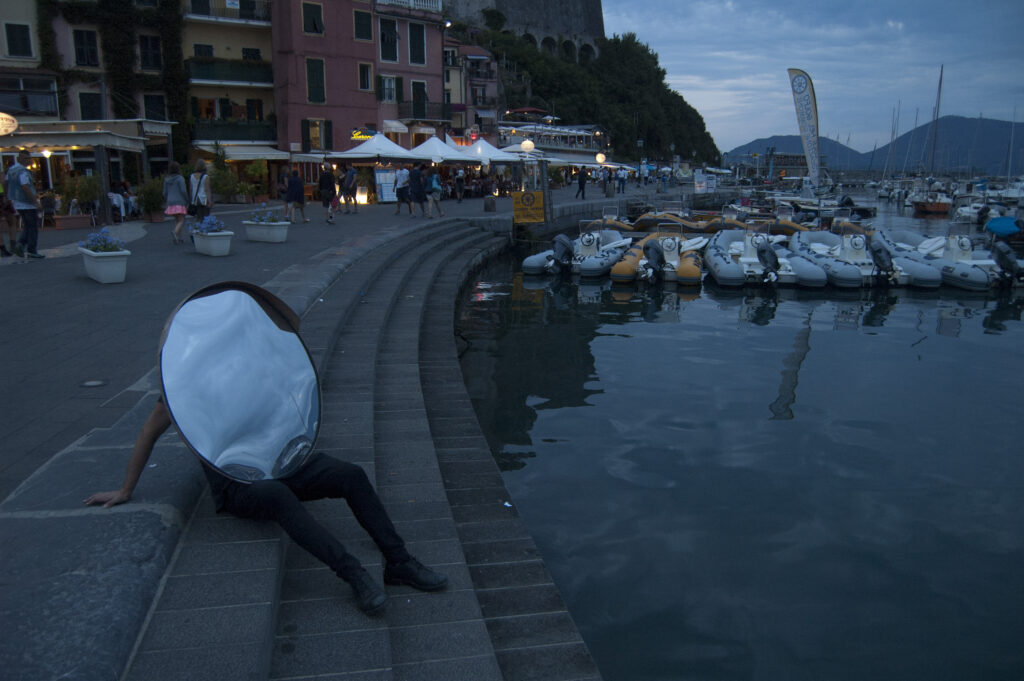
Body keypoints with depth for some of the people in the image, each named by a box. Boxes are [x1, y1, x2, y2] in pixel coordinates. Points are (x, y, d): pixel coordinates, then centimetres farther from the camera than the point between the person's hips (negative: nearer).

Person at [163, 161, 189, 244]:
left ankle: (179, 238, 10)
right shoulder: (180, 178, -8)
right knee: (181, 221, -7)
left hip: (171, 203, 6)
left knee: (177, 220, 15)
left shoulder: (166, 180, 9)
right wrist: (187, 200, -1)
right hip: (180, 202, -6)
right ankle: (175, 232, -32)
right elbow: (183, 190, -13)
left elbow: (165, 193, 9)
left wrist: (166, 202, 19)